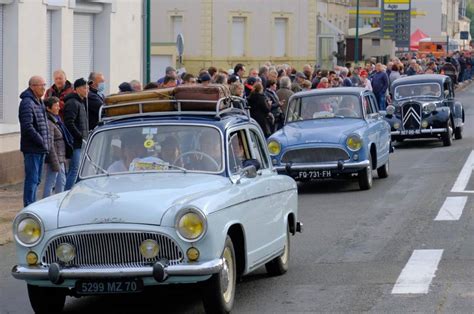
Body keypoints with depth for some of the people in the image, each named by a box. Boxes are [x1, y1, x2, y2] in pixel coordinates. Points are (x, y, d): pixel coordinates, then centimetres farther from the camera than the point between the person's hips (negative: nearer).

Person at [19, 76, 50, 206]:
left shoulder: (39, 102, 16)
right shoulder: (27, 103, -15)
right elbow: (27, 127, -23)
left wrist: (46, 143, 14)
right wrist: (41, 141, -19)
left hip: (40, 148, 10)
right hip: (32, 148, -10)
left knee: (36, 179, 15)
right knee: (32, 179, -8)